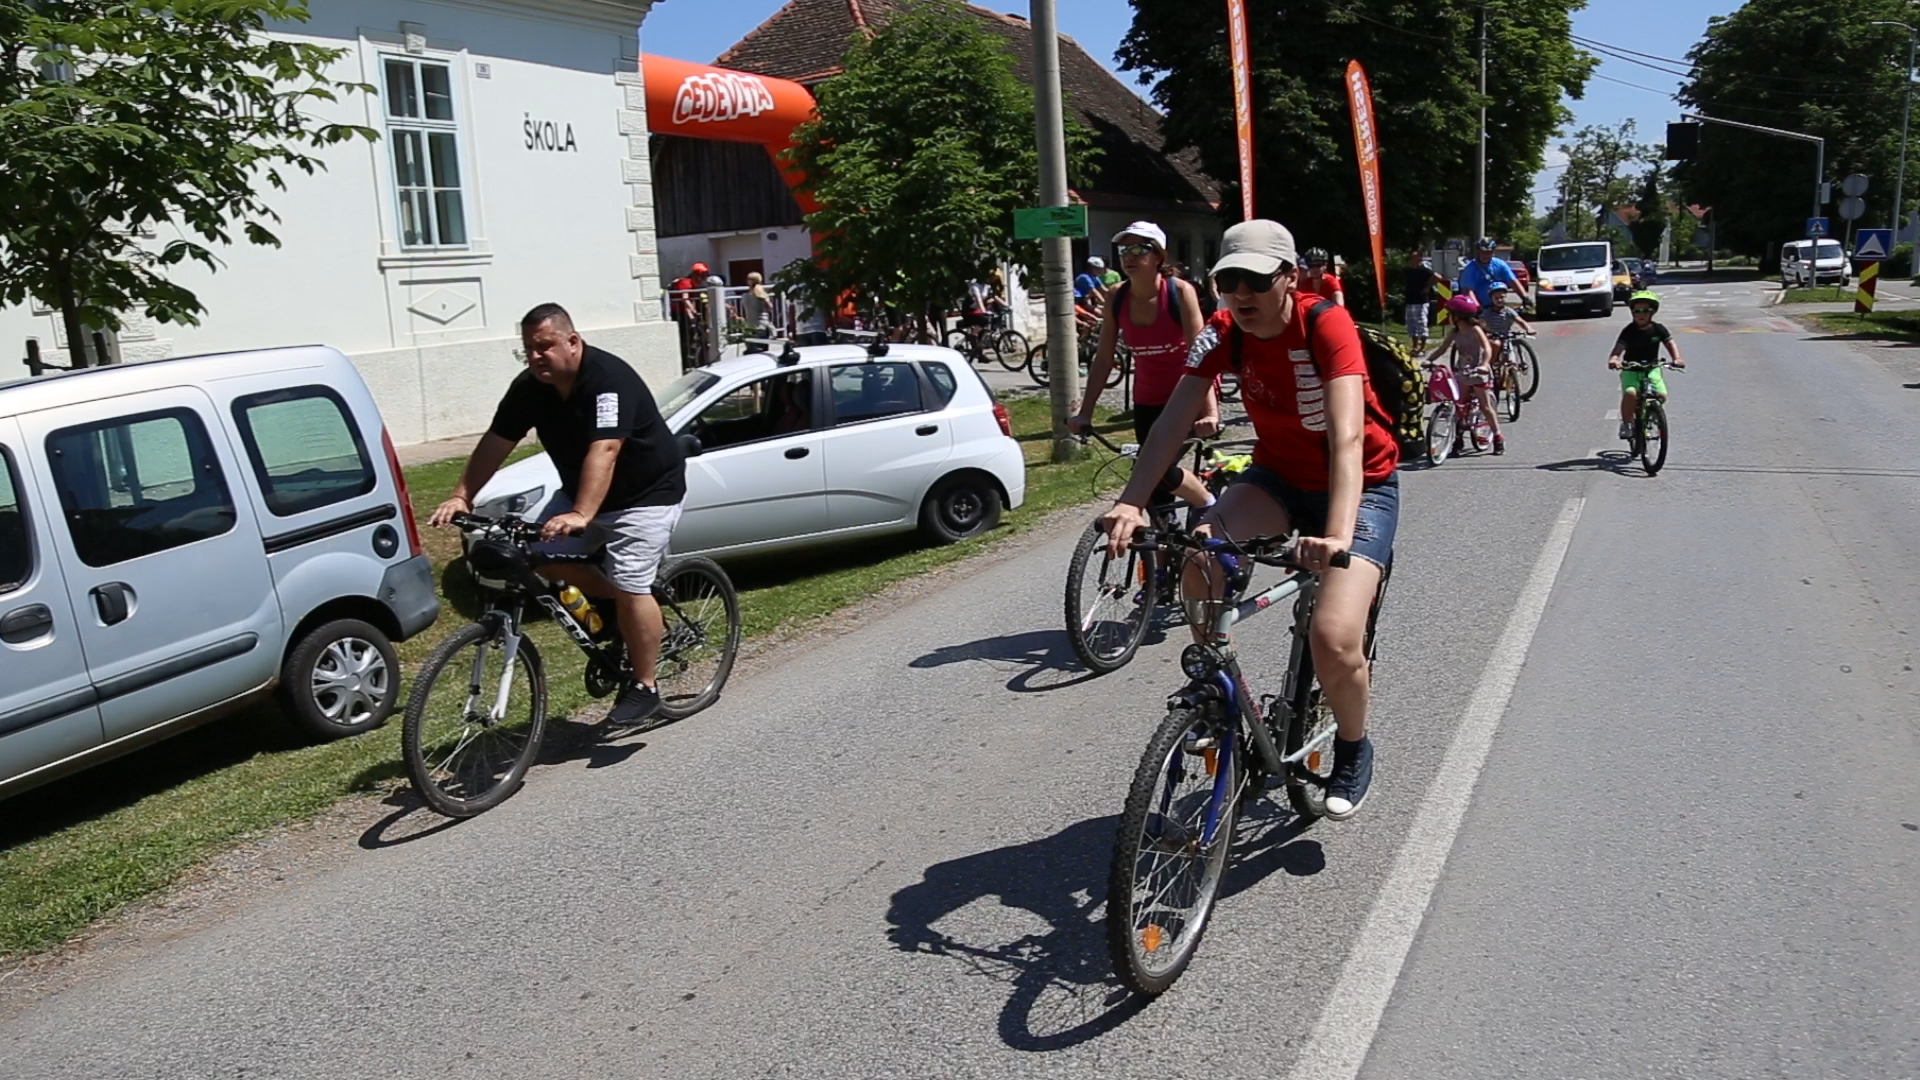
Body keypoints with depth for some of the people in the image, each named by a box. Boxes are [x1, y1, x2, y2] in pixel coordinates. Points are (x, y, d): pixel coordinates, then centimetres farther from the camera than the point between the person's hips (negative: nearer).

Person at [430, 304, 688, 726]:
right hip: (580, 492, 8)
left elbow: (603, 452, -41)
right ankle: (621, 614, 14)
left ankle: (644, 688, 2)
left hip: (647, 492, -8)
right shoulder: (529, 387, -7)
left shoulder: (608, 379, -29)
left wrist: (581, 515, -52)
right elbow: (495, 443, -6)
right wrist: (461, 496, -17)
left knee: (630, 587, -14)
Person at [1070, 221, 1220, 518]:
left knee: (1160, 470, -21)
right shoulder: (1117, 298, -6)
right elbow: (1103, 359, -3)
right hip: (1147, 403, 5)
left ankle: (1210, 506, 7)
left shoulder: (1179, 292, -17)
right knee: (1154, 489, 6)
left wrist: (1210, 410, -33)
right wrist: (1085, 412, -8)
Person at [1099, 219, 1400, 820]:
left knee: (1334, 639, -23)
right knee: (1197, 559, -27)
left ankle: (1353, 750, 10)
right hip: (1279, 477, 4)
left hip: (1360, 486, -4)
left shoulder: (1326, 324, -25)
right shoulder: (1223, 332, -11)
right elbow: (1175, 420, -21)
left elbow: (1347, 437, -37)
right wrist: (1132, 502, -38)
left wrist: (1337, 536, -52)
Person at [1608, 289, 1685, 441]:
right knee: (1630, 393, -29)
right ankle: (1626, 424, -10)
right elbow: (1618, 348, -26)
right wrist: (1613, 359, -49)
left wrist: (1677, 358, -32)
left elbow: (1670, 342, -12)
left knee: (1661, 395, -17)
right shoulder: (1629, 331, -13)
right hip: (1631, 370, -3)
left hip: (1652, 369, 3)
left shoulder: (1658, 329, -4)